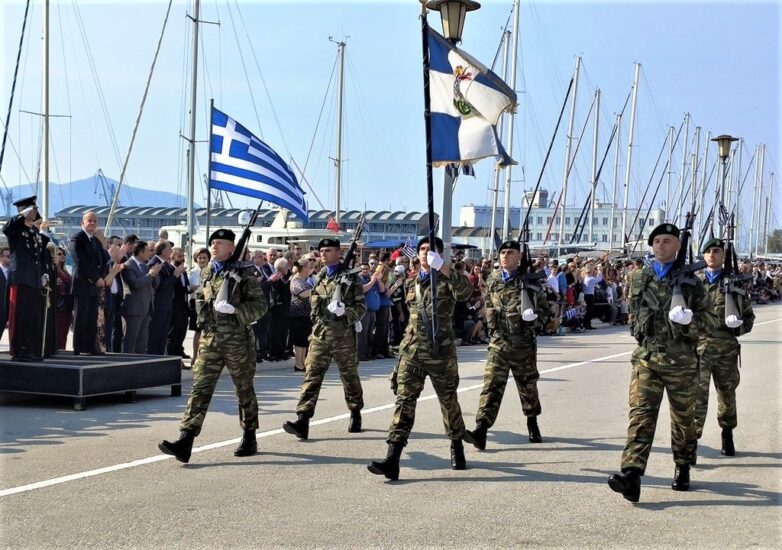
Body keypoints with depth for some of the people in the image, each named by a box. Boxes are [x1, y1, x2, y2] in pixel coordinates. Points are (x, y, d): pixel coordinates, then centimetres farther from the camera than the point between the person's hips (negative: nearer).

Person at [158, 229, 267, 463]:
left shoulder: (244, 273, -4)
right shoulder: (207, 273, 13)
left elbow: (260, 305, -8)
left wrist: (235, 310, -22)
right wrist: (204, 313, 13)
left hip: (238, 340, -4)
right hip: (209, 339, 4)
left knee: (244, 390, 10)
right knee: (200, 388, -7)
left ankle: (249, 439, 25)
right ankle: (185, 442, -15)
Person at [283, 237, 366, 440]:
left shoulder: (350, 277, -3)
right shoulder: (320, 277, 12)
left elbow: (361, 306, -6)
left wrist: (345, 311, -22)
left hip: (343, 334, -4)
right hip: (319, 335, 4)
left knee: (349, 376, 11)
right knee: (312, 376, -8)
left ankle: (356, 414, 31)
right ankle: (302, 420, -16)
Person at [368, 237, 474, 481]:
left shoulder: (447, 280, -2)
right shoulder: (410, 283, 14)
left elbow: (465, 291, -27)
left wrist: (442, 267, -37)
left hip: (441, 351, -3)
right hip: (412, 350, 3)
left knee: (448, 401, 11)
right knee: (404, 400, -8)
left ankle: (457, 448, 34)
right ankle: (392, 459, -16)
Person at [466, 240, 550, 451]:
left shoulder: (530, 281, -5)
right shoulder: (492, 280, 5)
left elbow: (545, 312, -2)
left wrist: (533, 319, -21)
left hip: (523, 343, -1)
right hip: (498, 343, 1)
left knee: (527, 385, 15)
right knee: (491, 385, -11)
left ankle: (532, 424, 37)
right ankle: (481, 429, -18)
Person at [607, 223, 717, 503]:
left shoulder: (690, 281, 2)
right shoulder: (640, 280, 9)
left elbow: (710, 319, 3)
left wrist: (690, 320, -15)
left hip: (681, 361, -1)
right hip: (646, 358, 1)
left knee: (683, 417, 12)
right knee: (640, 413, -14)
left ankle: (683, 468, 33)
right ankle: (631, 474, -25)